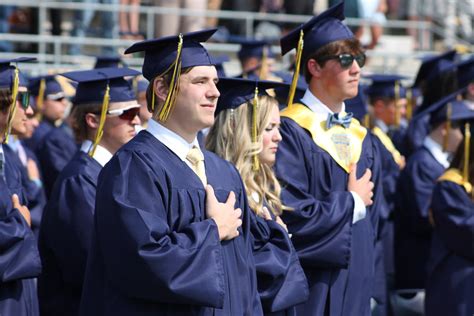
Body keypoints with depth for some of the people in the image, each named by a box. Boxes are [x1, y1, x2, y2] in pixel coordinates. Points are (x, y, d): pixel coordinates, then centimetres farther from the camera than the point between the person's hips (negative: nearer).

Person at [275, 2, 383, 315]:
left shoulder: (361, 137, 13)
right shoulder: (290, 131, -11)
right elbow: (289, 212, -20)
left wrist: (365, 274, 7)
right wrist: (350, 202, -7)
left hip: (355, 287, 7)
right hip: (309, 289, -7)